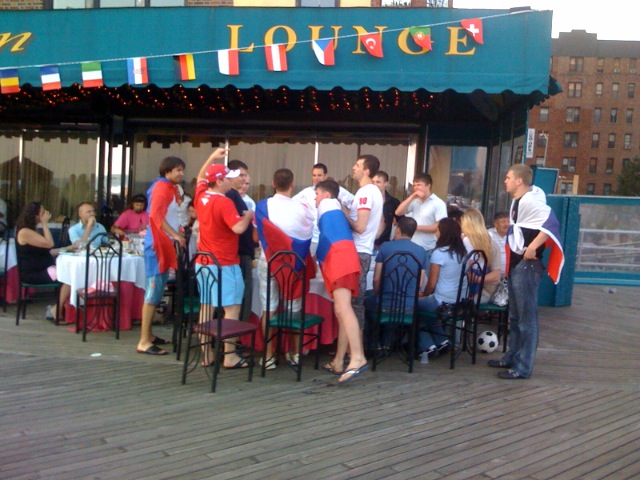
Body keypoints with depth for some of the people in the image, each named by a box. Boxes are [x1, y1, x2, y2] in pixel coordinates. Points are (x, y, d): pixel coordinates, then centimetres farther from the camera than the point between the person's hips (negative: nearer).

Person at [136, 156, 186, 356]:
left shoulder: (169, 188, 19)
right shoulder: (162, 187, -11)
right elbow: (156, 215, -22)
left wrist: (179, 231, 10)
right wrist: (175, 235, -25)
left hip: (165, 243, 10)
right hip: (157, 243, -10)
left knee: (158, 290, 13)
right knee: (153, 290, -10)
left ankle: (148, 334, 21)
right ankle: (143, 342, -8)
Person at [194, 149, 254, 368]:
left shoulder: (200, 196, 7)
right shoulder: (224, 202, -17)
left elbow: (200, 178, 28)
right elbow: (238, 228, -26)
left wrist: (212, 158, 28)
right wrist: (248, 216, -7)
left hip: (204, 262, 8)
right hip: (224, 264, -8)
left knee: (206, 308, 12)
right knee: (232, 309, -2)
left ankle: (207, 354, 18)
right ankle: (230, 356, 0)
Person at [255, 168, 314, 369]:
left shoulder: (262, 206, -7)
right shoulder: (302, 208, -11)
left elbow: (257, 234, 2)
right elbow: (309, 237, -3)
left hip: (269, 261, 1)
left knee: (269, 308, 6)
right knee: (295, 308, 11)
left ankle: (268, 356, 8)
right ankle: (295, 353, 20)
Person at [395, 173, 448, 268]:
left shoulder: (438, 203, -6)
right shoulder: (415, 201, 10)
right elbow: (398, 212, 2)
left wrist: (418, 227, -12)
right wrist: (411, 197, -5)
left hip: (427, 250, -5)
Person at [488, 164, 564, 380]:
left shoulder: (530, 201, -17)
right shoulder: (517, 202, 15)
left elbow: (551, 223, -28)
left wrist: (532, 248, -28)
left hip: (527, 266, -11)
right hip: (517, 265, 11)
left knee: (527, 317, -3)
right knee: (515, 316, 18)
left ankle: (523, 366, 5)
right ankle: (512, 357, 30)